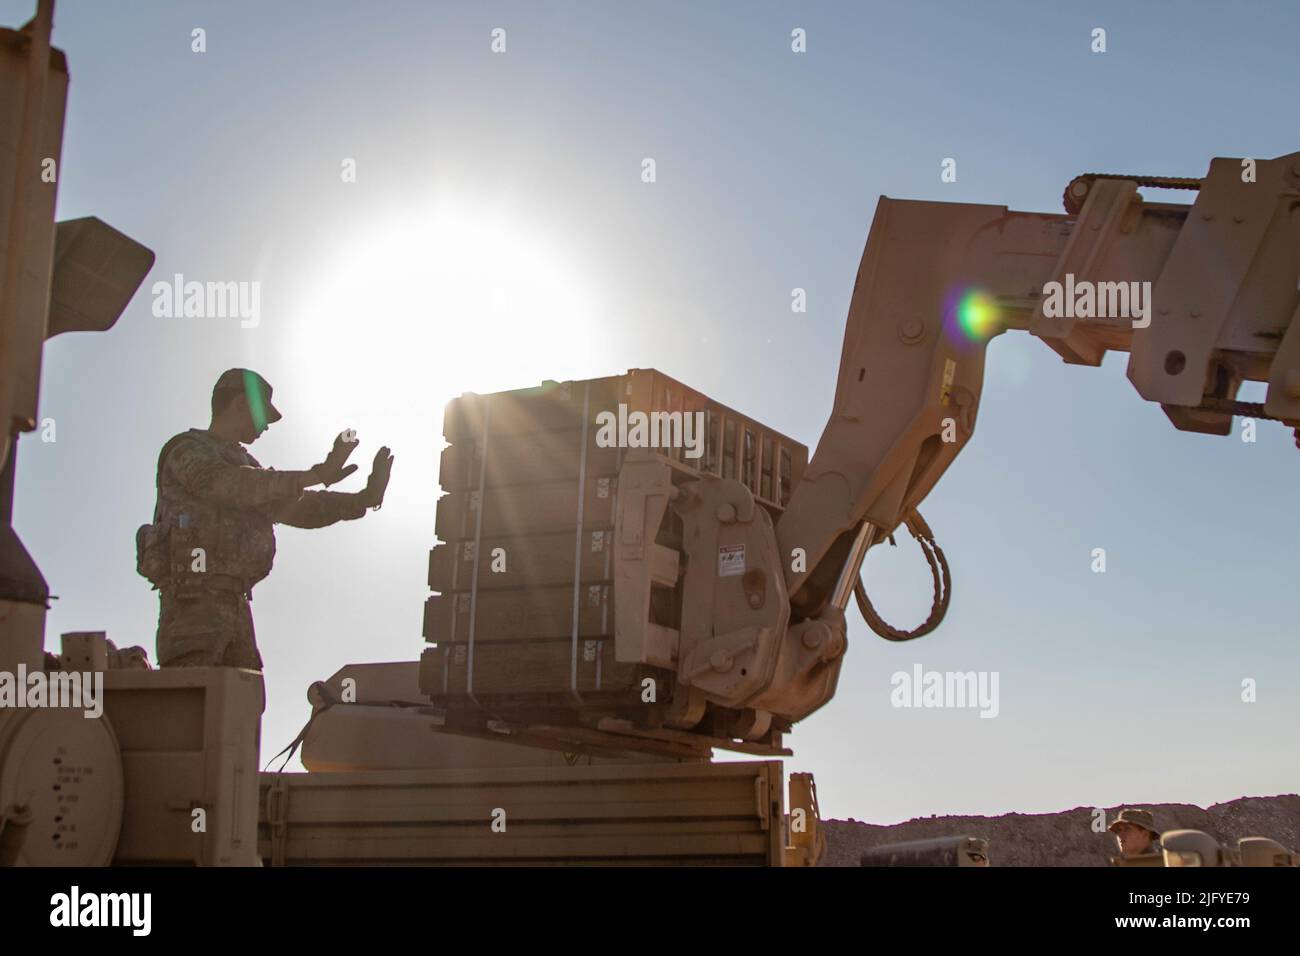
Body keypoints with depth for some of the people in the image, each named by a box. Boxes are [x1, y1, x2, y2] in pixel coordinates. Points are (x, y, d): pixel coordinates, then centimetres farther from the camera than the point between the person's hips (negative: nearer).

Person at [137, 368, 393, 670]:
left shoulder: (242, 463, 25)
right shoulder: (188, 451, -2)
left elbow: (296, 508, 25)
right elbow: (234, 486, -22)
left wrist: (365, 498, 15)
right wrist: (316, 476, -30)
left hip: (235, 605, 9)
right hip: (193, 599, -9)